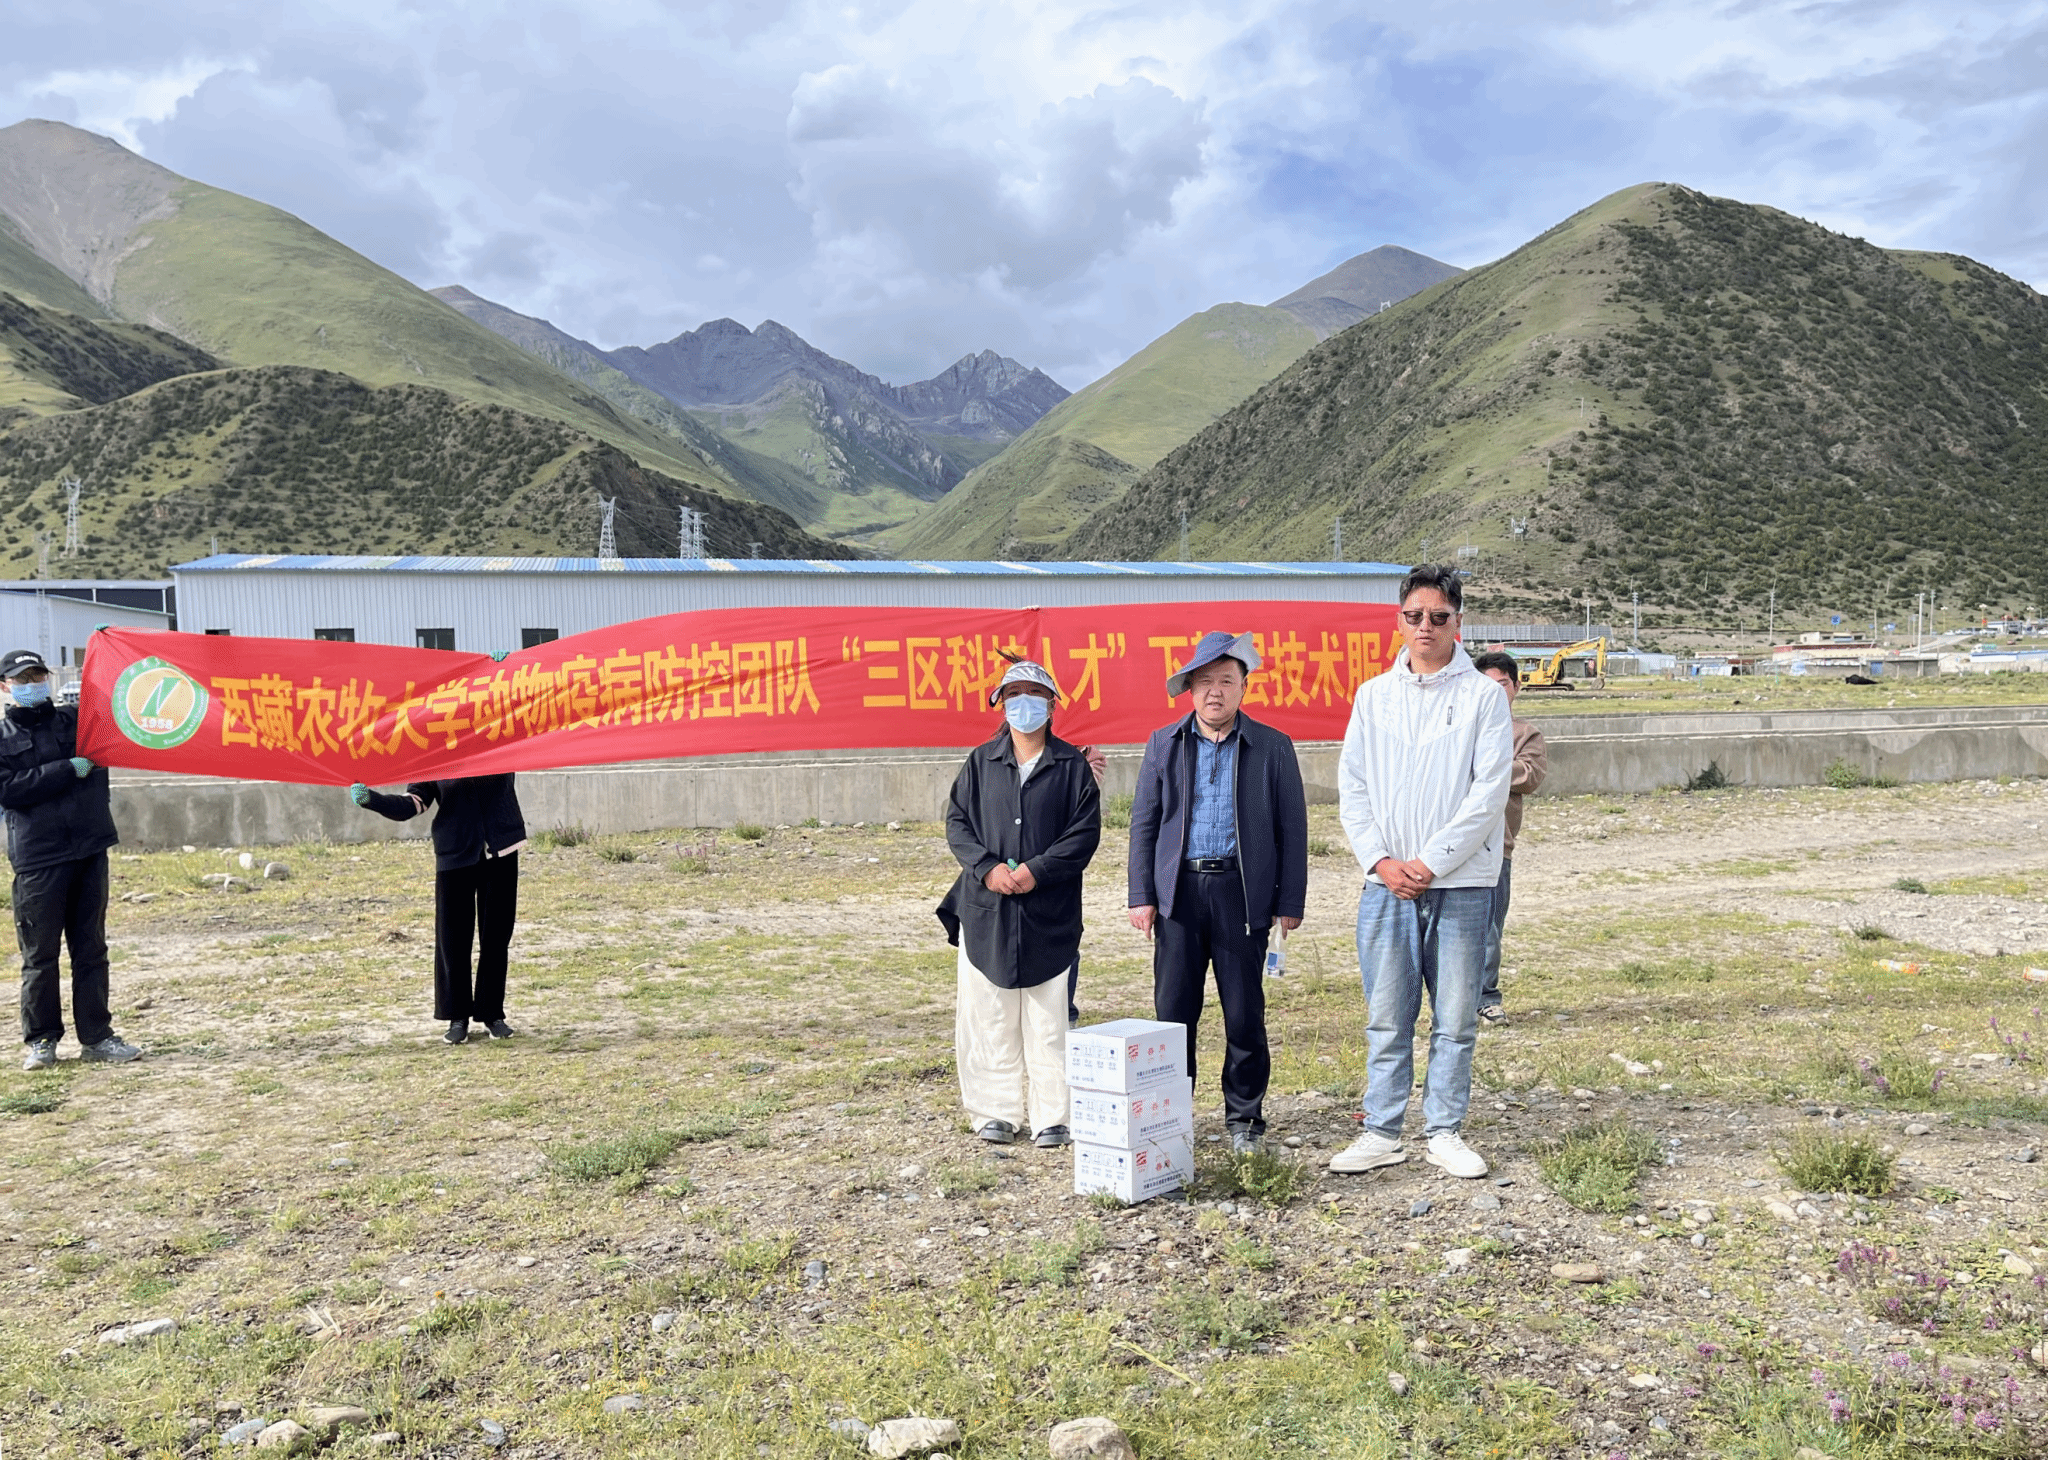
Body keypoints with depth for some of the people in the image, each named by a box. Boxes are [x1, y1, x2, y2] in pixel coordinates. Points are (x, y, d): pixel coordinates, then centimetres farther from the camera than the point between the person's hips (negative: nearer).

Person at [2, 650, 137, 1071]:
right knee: (40, 953, 3)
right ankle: (41, 1040, 15)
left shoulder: (76, 718, 13)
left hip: (90, 850, 3)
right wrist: (70, 769, -13)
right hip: (37, 858, -3)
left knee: (91, 948, 7)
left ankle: (96, 1036, 12)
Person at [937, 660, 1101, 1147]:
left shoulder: (1072, 765, 3)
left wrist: (1036, 869, -13)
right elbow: (957, 822, 7)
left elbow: (1085, 832, -2)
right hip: (986, 910, 2)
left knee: (1049, 1018, 1)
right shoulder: (980, 762, 9)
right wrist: (987, 867, -9)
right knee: (989, 1016, 5)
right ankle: (996, 1112, 16)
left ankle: (1052, 1117, 11)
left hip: (1050, 911, -2)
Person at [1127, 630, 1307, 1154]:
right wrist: (1141, 895, 2)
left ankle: (1244, 1118, 19)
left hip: (1243, 892, -1)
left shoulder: (1273, 747, 3)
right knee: (1173, 1011, 5)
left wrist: (1290, 903, -1)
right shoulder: (1163, 744, 9)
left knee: (1245, 1013, 4)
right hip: (1179, 890, 2)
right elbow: (1144, 823, 9)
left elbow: (1292, 829, 4)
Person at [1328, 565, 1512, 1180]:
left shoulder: (1482, 695, 0)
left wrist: (1430, 862, -12)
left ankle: (1444, 1132, 18)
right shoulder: (1373, 695, 9)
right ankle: (1382, 1132, 16)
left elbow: (1489, 793, -7)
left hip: (1461, 882, -2)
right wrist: (1381, 861, -6)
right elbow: (1352, 788, 7)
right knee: (1387, 1017, 6)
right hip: (1387, 881, 2)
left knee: (1455, 1019, 5)